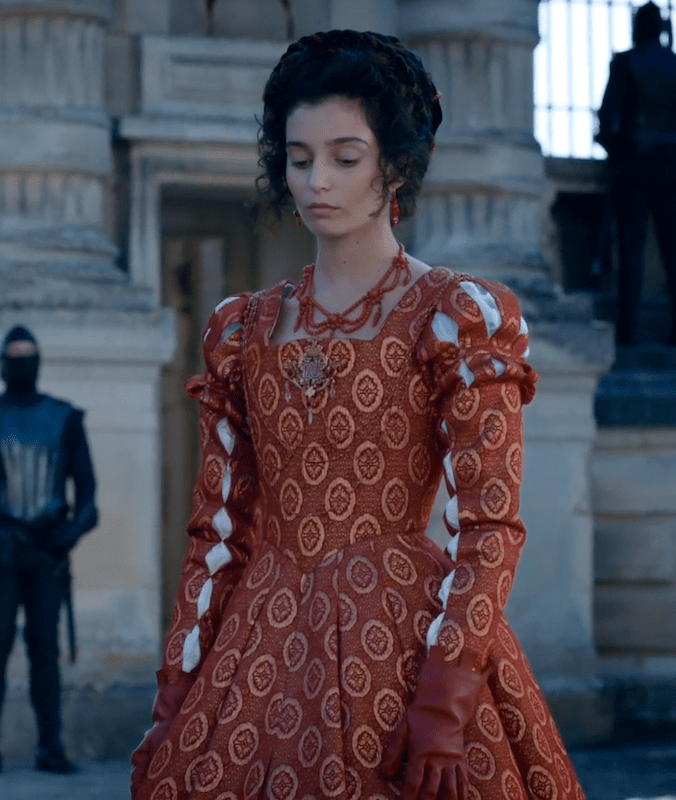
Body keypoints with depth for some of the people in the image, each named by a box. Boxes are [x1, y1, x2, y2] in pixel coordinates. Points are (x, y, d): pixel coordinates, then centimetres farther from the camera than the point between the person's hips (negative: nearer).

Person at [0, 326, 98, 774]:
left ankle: (51, 747, 0)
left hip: (49, 549, 1)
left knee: (46, 647, 0)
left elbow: (85, 480, 11)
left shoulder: (65, 418, 10)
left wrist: (78, 523, -7)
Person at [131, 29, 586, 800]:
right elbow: (218, 529, 11)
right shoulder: (245, 330, 12)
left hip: (405, 634, -4)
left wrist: (446, 703, -17)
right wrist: (176, 700, 4)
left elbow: (487, 526, -8)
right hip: (264, 645, 4)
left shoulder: (458, 317, -2)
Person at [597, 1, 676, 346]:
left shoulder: (625, 62, -4)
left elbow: (609, 112, -9)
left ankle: (627, 329, -9)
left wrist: (609, 142, 9)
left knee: (631, 247, -3)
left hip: (634, 162, -3)